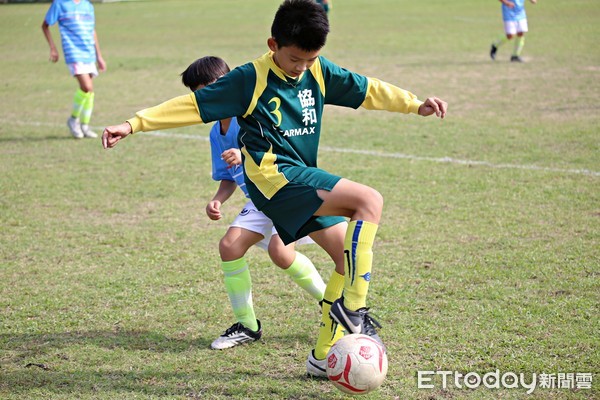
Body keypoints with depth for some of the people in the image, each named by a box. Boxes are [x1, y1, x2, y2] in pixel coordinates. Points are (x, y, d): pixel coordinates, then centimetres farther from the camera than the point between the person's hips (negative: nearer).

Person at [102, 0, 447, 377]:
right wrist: (133, 124, -11)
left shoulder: (319, 72, 7)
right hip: (276, 177, -8)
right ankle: (352, 306, -19)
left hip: (305, 180, 8)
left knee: (352, 259, 5)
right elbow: (192, 105, -8)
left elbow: (367, 90, 15)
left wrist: (416, 104, 10)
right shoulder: (251, 79, -10)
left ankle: (324, 356, 13)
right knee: (370, 200, -22)